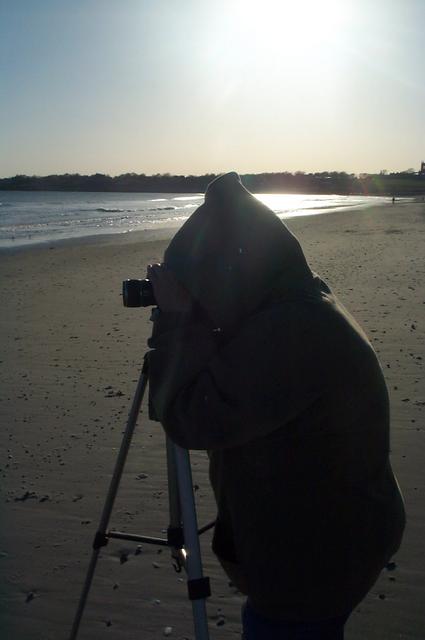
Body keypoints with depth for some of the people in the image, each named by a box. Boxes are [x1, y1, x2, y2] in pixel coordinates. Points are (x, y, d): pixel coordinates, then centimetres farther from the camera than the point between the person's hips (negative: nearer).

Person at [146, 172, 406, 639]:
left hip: (314, 560, -9)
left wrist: (177, 319, -21)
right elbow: (228, 397, 14)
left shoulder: (290, 333, -32)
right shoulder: (305, 309, 2)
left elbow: (192, 419, -27)